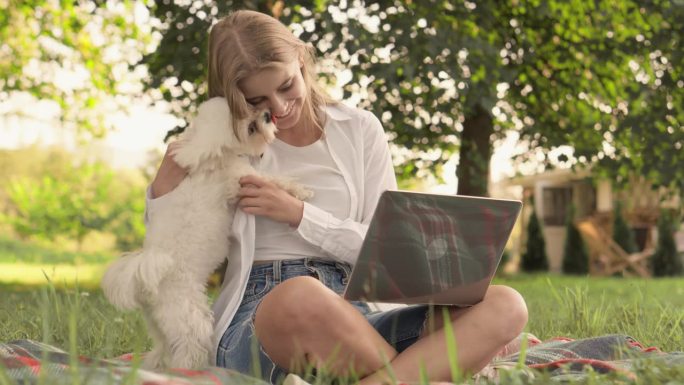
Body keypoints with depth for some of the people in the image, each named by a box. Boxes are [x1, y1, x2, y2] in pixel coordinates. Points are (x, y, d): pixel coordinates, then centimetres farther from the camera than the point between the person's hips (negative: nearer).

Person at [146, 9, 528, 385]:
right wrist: (163, 189, -5)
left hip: (350, 319, 3)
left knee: (504, 307, -22)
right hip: (257, 323, -3)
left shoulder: (360, 130, 12)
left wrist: (299, 214, -5)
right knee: (301, 297, -42)